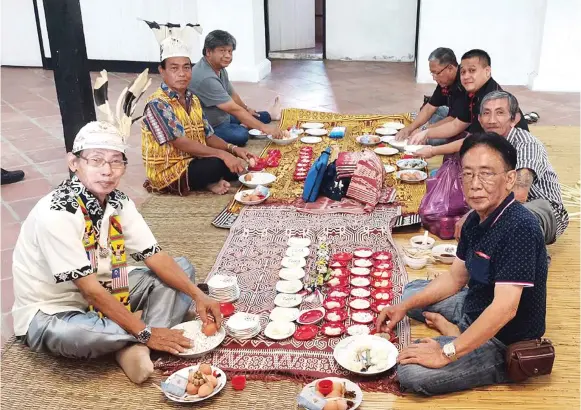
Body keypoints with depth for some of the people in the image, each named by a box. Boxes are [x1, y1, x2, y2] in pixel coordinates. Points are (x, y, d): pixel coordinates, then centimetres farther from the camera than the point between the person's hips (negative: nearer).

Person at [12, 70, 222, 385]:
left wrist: (197, 295, -16)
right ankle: (141, 339, -12)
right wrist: (145, 332, -25)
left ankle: (133, 348, -19)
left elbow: (156, 258, -4)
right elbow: (89, 289, -27)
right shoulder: (56, 213, -28)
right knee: (69, 335, -43)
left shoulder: (119, 203, -6)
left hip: (104, 296, 8)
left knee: (183, 268, 0)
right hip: (49, 314, -7)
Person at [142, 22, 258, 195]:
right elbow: (182, 143, -25)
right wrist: (222, 154, -29)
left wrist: (233, 149, -10)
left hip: (193, 162, 8)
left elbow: (208, 136, 8)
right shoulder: (157, 104, -19)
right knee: (218, 165, -28)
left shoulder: (193, 100, 7)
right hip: (168, 171, -8)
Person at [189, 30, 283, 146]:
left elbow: (231, 93, 20)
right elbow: (234, 109, -31)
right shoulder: (206, 78, -31)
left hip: (222, 117, 10)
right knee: (241, 135, -29)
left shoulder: (219, 68, 1)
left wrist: (246, 109, 32)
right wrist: (264, 127, -30)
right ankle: (244, 126, 1)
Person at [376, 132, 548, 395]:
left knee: (411, 372, -25)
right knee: (410, 291, 22)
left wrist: (447, 353, -31)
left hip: (505, 342, -9)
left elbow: (504, 308, -35)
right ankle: (456, 332, 2)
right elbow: (455, 278, 12)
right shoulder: (476, 220, 0)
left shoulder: (519, 228, -29)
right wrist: (404, 306, 5)